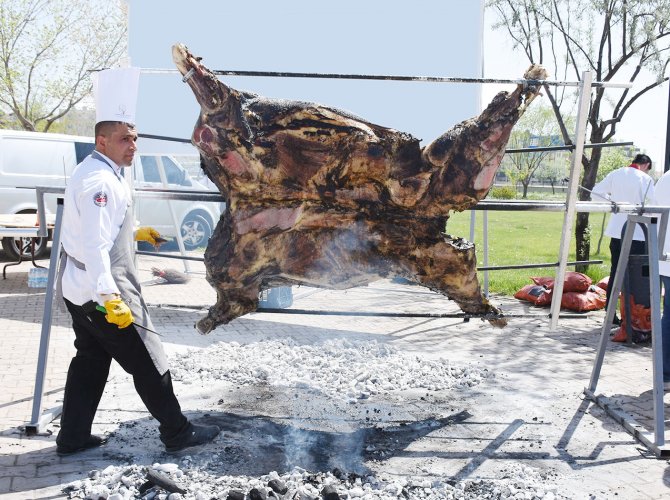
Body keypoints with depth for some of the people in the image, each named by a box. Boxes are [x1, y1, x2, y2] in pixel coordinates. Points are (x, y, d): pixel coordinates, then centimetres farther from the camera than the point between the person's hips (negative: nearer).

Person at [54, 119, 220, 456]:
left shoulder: (92, 172, 12)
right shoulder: (100, 180, -21)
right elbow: (94, 245, -29)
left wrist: (134, 233, 30)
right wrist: (110, 298, -32)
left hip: (79, 288, 10)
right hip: (101, 291, -10)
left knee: (90, 359, 18)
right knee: (148, 362, 0)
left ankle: (73, 437, 24)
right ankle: (177, 433, 11)